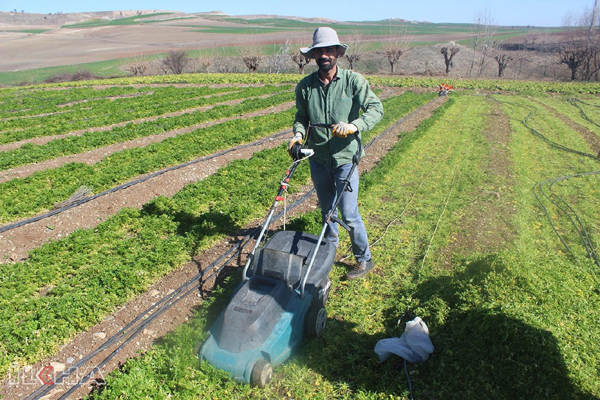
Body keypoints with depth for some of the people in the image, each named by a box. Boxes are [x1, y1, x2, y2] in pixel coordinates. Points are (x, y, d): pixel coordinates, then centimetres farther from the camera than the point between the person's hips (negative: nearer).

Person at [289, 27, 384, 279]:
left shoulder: (353, 81, -8)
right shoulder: (305, 86, 1)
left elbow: (376, 108, -14)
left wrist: (354, 126, -32)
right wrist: (299, 133, -10)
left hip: (345, 157, -3)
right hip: (318, 159, 4)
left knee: (348, 213, -2)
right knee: (326, 209, 19)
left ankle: (364, 259, 18)